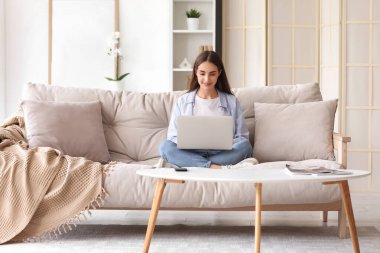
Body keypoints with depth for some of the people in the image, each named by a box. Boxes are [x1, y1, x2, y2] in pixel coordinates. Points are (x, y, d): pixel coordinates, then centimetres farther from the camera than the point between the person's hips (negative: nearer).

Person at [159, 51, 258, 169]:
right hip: (191, 153, 1)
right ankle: (219, 168, -39)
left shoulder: (231, 101, 13)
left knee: (245, 146, -31)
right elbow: (173, 137, 9)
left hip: (222, 154, 0)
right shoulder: (183, 101, 14)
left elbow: (242, 137, 9)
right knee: (165, 146, -30)